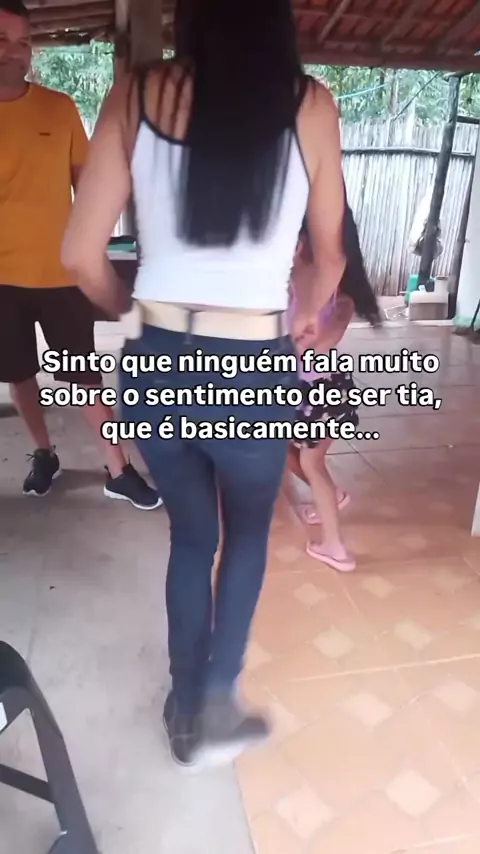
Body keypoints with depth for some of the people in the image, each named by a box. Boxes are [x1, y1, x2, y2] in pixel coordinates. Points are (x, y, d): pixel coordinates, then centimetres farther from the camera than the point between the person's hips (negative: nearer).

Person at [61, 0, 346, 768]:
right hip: (254, 372, -1)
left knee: (191, 538, 24)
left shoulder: (136, 96, 0)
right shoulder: (309, 106, -2)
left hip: (157, 365, 2)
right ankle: (216, 706, 28)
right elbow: (331, 256, 8)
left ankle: (185, 710, 40)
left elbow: (80, 255, -1)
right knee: (248, 531, 26)